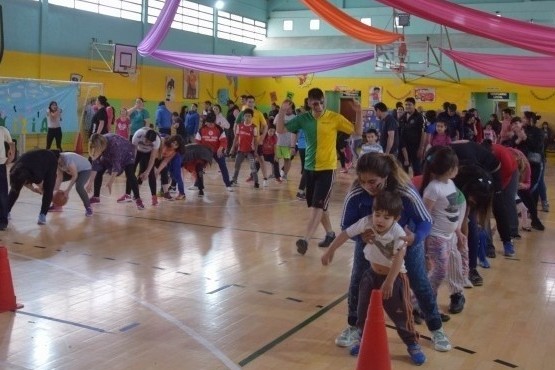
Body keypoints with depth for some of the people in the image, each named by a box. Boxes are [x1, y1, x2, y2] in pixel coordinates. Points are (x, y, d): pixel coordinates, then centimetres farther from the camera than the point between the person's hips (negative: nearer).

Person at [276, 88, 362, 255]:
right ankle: (330, 233, 31)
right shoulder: (303, 118, 1)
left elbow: (357, 132, -3)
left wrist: (359, 113, -16)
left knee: (318, 205, -13)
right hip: (310, 167, 5)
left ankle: (305, 240, -16)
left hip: (327, 168, -4)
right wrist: (282, 111, -13)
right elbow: (280, 130, 1)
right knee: (316, 205, 13)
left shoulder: (335, 118, -6)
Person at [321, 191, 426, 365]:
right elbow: (345, 234, -12)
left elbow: (398, 260, -34)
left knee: (400, 314, 0)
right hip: (372, 274, 4)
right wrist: (330, 252, -10)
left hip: (395, 276, -4)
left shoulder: (398, 233, -28)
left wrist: (389, 282, -40)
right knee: (363, 310, 11)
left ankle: (412, 344, 20)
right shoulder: (366, 222, -19)